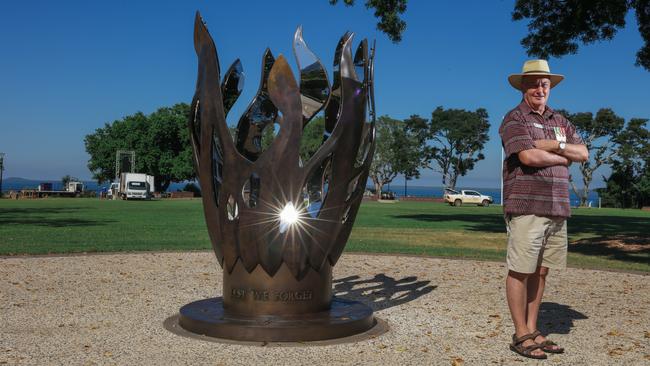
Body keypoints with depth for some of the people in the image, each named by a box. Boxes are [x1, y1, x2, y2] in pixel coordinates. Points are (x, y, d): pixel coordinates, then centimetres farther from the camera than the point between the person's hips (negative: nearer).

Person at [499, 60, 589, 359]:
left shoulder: (560, 121, 20)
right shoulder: (514, 118, -2)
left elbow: (583, 153, 11)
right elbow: (528, 156, -16)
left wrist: (554, 145, -5)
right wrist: (564, 158, -1)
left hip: (557, 209, 7)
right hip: (526, 208, -6)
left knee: (541, 272, 9)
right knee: (520, 271, -2)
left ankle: (532, 331, 18)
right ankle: (520, 335, 6)